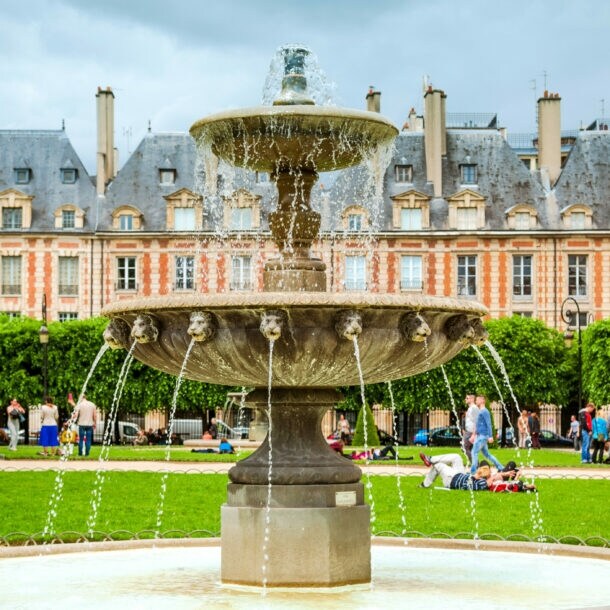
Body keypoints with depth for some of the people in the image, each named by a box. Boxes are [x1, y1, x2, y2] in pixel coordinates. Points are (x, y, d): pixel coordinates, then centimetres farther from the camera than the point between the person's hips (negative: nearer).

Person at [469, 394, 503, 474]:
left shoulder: (485, 411, -11)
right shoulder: (480, 412, 18)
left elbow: (489, 424, -17)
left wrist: (490, 436, -22)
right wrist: (473, 435, 25)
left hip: (483, 436, -10)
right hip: (479, 436, 10)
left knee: (474, 452, -12)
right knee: (486, 454, 13)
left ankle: (473, 472, -10)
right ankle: (500, 468, 18)